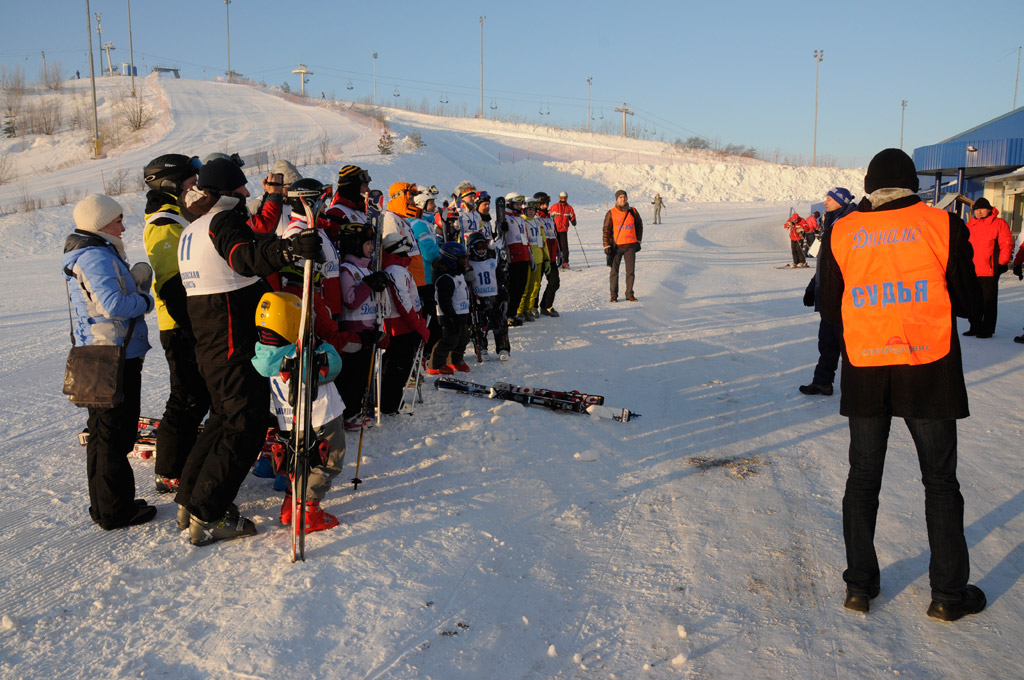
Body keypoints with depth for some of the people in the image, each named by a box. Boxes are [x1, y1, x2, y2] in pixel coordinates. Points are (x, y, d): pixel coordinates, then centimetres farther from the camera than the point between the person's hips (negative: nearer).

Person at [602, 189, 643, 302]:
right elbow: (606, 230, -2)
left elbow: (639, 225, 17)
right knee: (614, 271, 2)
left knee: (631, 271, 3)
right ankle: (614, 295, 11)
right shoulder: (611, 213, -4)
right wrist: (606, 246, -6)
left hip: (631, 246, 2)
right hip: (616, 246, -2)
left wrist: (638, 241, 13)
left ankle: (629, 294, 13)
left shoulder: (633, 211, 5)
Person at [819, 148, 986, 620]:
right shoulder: (942, 225, -6)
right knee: (940, 480, 12)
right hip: (929, 371, -1)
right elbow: (970, 305, 0)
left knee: (863, 478, 13)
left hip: (864, 372, 2)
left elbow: (830, 310, 4)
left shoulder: (841, 233, -1)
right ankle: (948, 594, 20)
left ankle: (859, 586, 20)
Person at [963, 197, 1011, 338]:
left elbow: (1006, 245, -3)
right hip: (972, 271, 5)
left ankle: (987, 329, 7)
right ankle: (975, 328, 20)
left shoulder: (999, 223, -1)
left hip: (989, 271, -5)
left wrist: (1001, 263, -8)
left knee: (988, 301, 0)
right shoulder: (969, 226, 13)